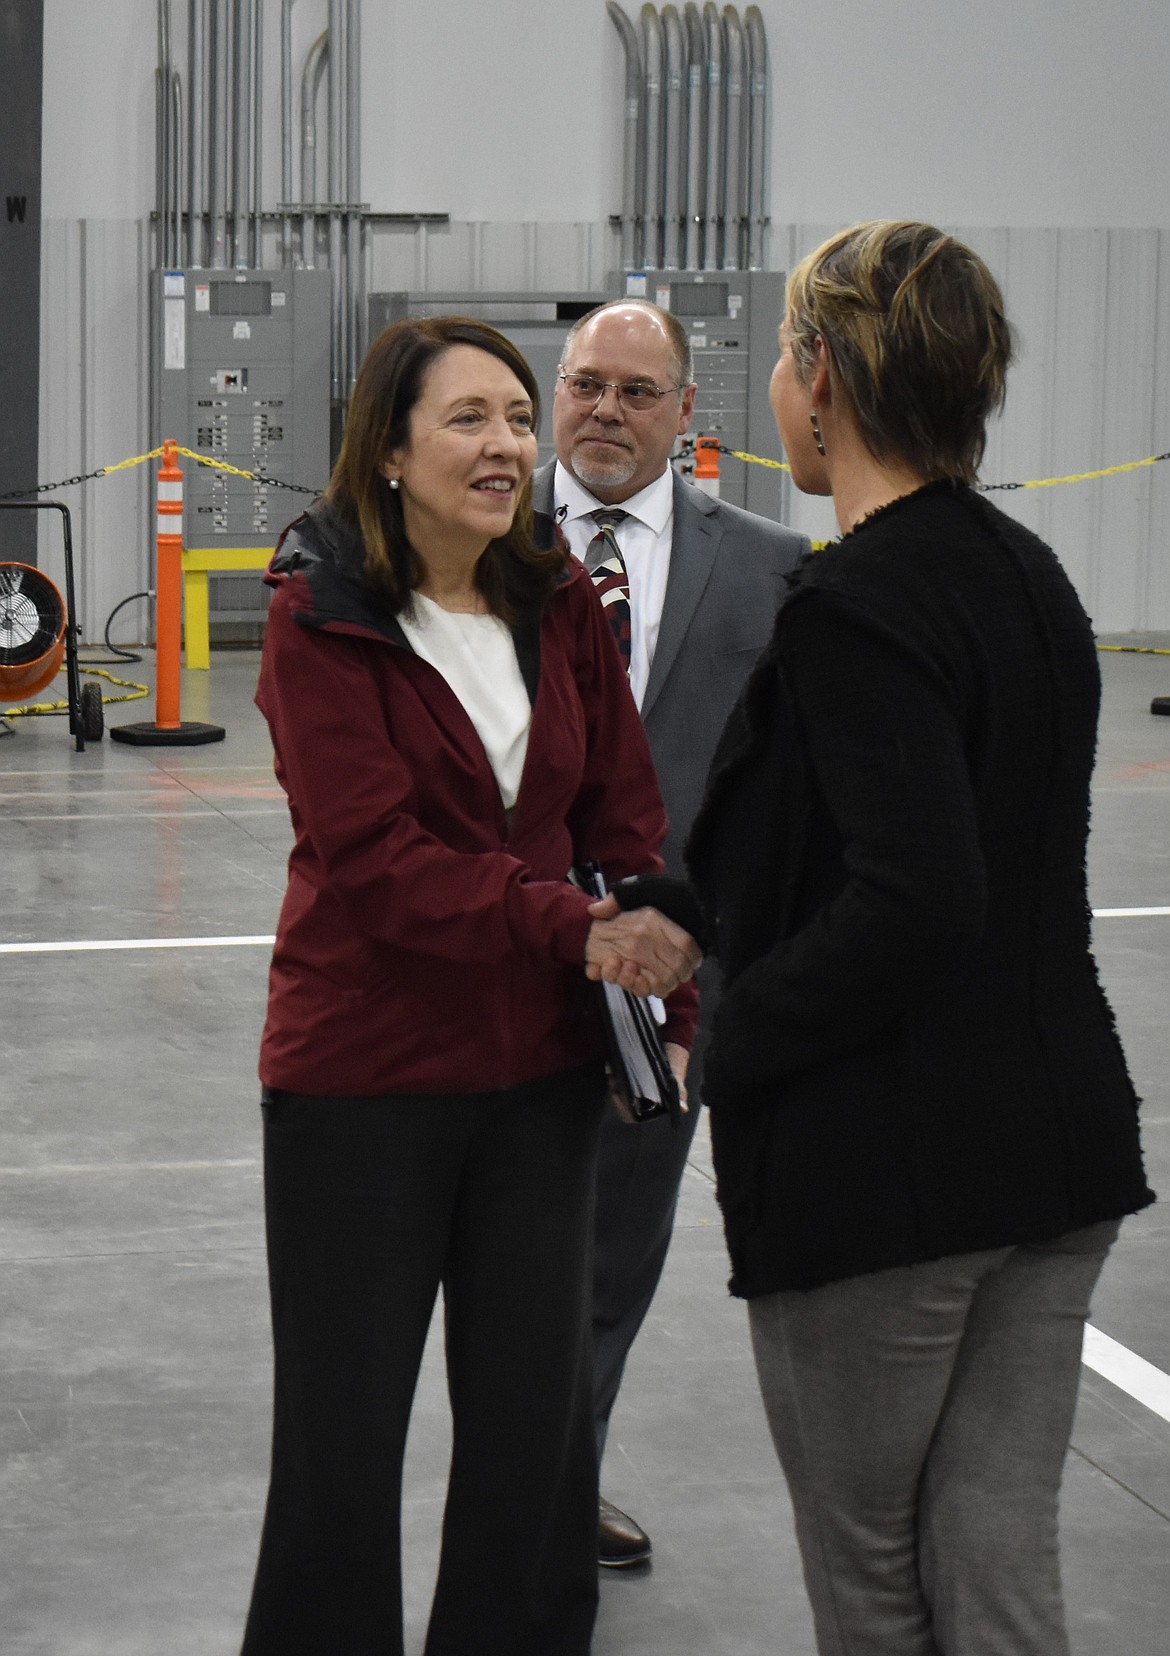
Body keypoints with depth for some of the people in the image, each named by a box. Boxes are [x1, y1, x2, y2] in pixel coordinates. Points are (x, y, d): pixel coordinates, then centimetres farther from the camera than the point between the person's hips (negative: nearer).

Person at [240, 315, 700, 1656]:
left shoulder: (561, 604, 3)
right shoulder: (320, 617, -12)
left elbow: (625, 820, 6)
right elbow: (373, 859, -19)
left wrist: (673, 1006, -5)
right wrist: (575, 928, -26)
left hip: (540, 1068, 5)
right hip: (361, 1077, -4)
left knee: (538, 1419, 12)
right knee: (342, 1433, 8)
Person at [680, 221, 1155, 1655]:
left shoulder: (854, 607, -17)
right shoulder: (1032, 578, 9)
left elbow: (912, 902, -27)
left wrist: (732, 1046, -13)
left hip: (882, 1166, -7)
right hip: (1058, 1146, 7)